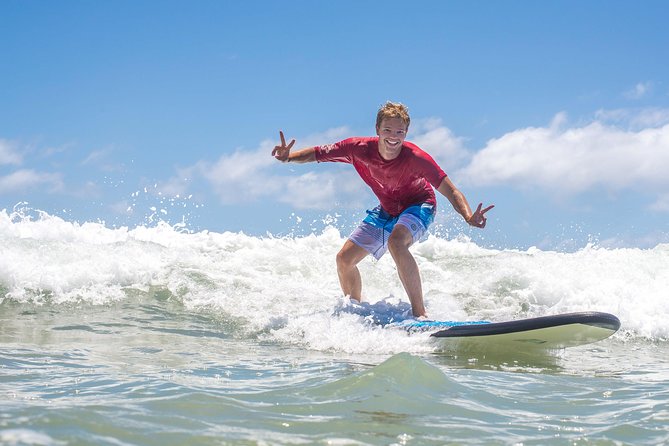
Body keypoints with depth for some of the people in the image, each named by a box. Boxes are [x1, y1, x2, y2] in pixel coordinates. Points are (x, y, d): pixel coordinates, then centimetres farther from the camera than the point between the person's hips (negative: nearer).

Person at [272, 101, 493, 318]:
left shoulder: (415, 157, -32)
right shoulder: (360, 148, -23)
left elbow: (450, 190, -34)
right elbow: (319, 153, -13)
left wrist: (468, 217, -52)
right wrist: (289, 157, -31)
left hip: (418, 205, -5)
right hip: (387, 210, 6)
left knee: (395, 242, -38)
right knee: (344, 258, 3)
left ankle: (419, 313, -33)